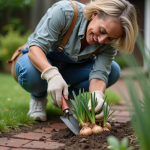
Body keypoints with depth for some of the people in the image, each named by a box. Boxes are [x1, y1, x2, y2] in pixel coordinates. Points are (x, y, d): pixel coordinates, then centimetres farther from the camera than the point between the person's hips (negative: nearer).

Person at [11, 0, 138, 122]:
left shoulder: (109, 43, -19)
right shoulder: (64, 11, -33)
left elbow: (99, 73, -26)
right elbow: (35, 47, -37)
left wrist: (97, 97, -49)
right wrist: (52, 74, -55)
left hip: (70, 68, 4)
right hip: (40, 61, -4)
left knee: (113, 70, -19)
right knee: (30, 71, -41)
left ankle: (67, 96, 4)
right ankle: (38, 97, -3)